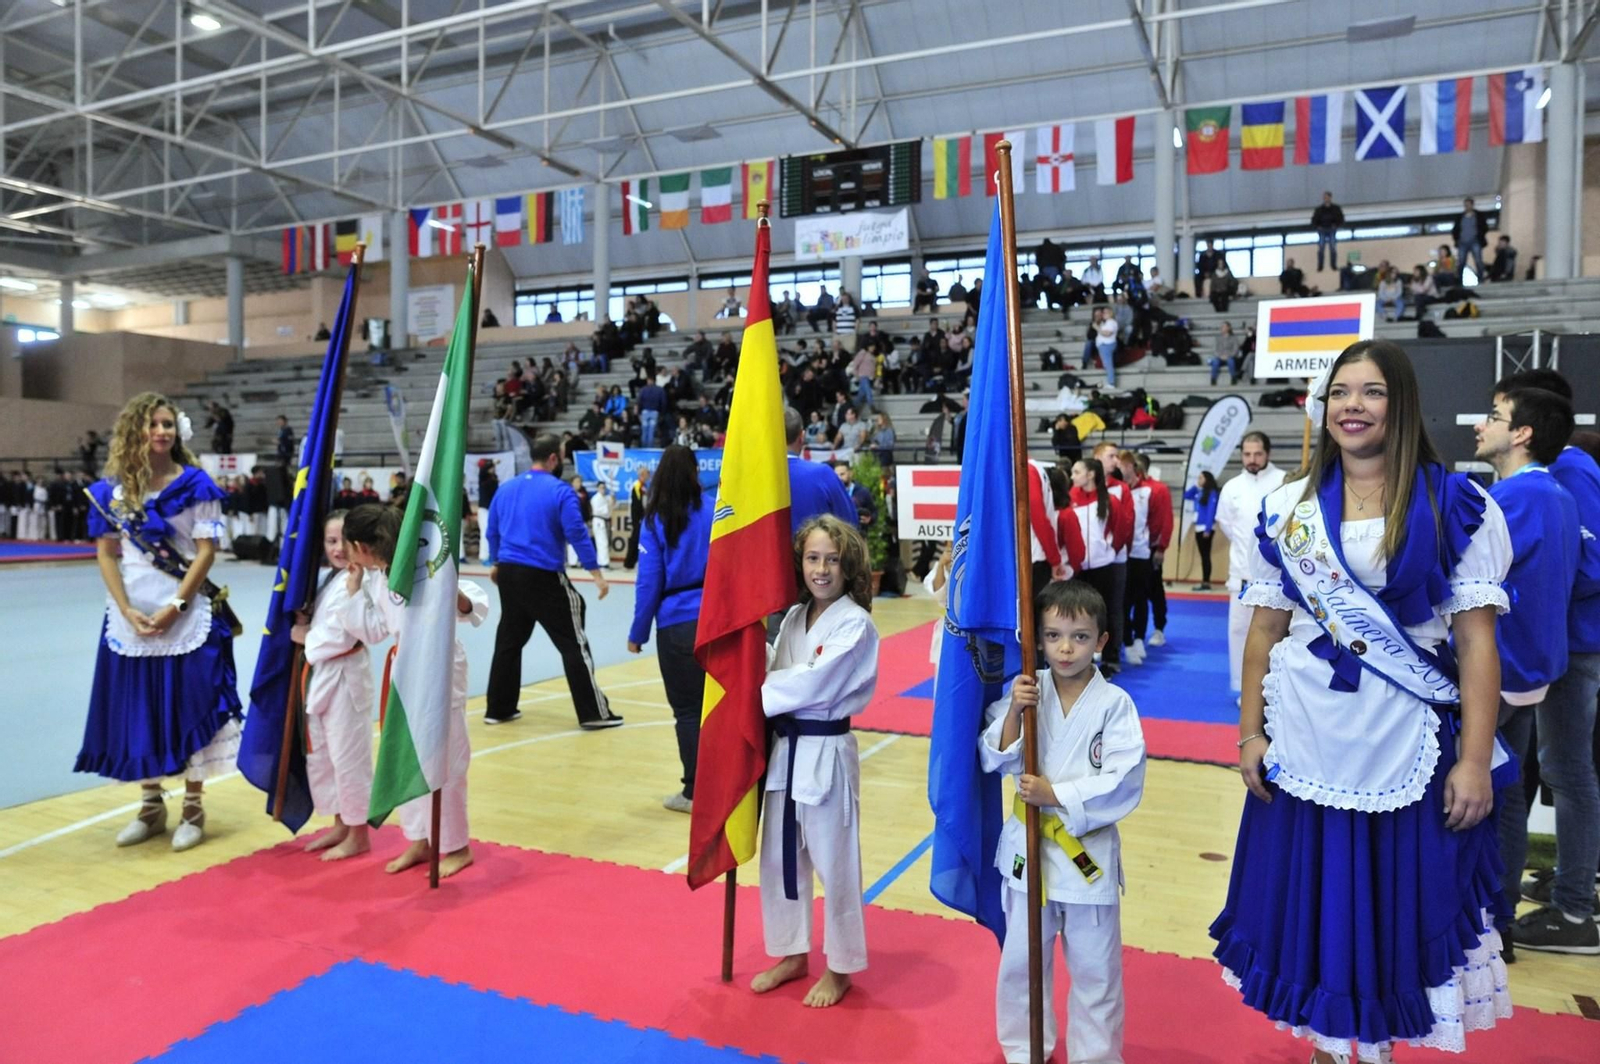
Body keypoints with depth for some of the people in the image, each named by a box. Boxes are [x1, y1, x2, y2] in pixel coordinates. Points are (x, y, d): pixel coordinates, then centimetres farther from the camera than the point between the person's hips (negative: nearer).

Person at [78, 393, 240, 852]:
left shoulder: (195, 483, -4)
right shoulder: (111, 488, 5)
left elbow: (206, 551, -7)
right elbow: (106, 553, 5)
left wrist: (175, 606, -14)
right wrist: (127, 610, -7)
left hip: (188, 618, -3)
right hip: (130, 617, 3)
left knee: (189, 709, 1)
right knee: (137, 710, 9)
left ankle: (193, 809, 14)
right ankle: (151, 805, 24)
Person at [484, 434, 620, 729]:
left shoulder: (505, 488, 9)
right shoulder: (561, 491, -10)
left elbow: (492, 532, 16)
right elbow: (577, 534, -16)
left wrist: (495, 564, 32)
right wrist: (597, 574, -13)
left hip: (509, 574, 6)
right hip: (544, 577, -6)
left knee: (508, 641, 18)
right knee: (573, 644, 0)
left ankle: (498, 709, 24)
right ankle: (594, 713, 2)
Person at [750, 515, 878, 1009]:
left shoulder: (855, 624, -14)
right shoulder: (793, 617, 9)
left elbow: (814, 683, -22)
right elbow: (777, 675, 10)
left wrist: (757, 694, -15)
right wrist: (759, 688, -9)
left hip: (826, 753, -7)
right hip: (786, 749, 7)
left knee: (834, 865, 5)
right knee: (779, 858, 17)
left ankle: (839, 968, 25)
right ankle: (792, 954, 36)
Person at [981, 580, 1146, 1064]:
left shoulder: (1114, 704, -12)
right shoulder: (1026, 691, -5)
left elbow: (1124, 785, -17)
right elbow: (995, 760, -5)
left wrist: (1056, 796, -22)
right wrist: (1013, 712, -20)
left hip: (1087, 850, -2)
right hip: (1028, 845, 2)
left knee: (1094, 969, 13)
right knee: (1021, 961, 17)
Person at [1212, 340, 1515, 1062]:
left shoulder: (1454, 506, -4)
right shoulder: (1287, 508, 2)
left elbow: (1477, 641, -6)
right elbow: (1265, 629, 5)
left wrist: (1475, 759, -9)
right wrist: (1249, 733, 2)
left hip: (1408, 744, -2)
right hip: (1305, 741, 2)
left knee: (1399, 906, 10)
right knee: (1312, 901, 12)